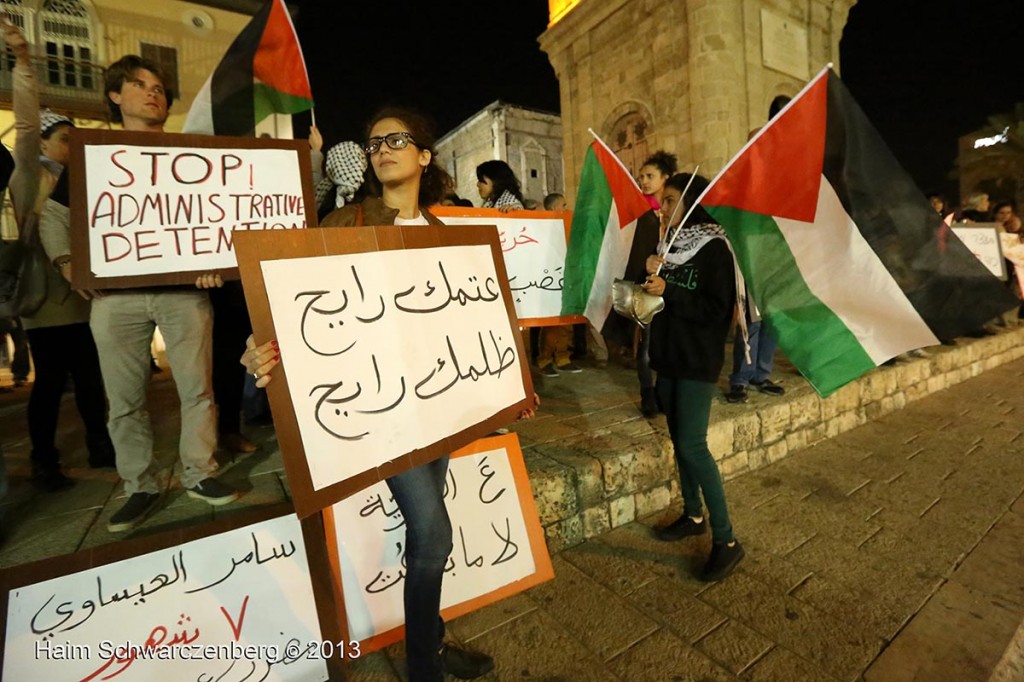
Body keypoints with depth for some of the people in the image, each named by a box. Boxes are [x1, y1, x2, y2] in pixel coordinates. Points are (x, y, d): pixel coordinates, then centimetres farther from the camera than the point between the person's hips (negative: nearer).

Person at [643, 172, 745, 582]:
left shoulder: (713, 248, -10)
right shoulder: (672, 244, 11)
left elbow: (719, 309, -17)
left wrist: (668, 292, -20)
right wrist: (652, 275, -3)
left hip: (697, 361, -7)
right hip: (668, 355, 8)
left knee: (693, 446, -10)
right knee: (679, 440, 13)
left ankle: (727, 540, 4)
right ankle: (693, 516, 29)